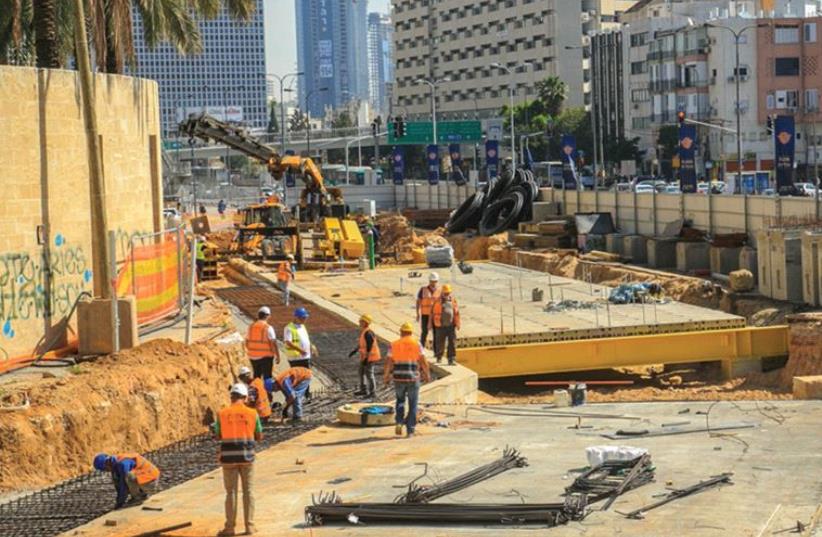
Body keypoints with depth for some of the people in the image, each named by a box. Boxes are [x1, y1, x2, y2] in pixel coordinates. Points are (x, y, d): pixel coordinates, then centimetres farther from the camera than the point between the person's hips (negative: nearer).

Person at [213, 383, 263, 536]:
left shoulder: (222, 414, -3)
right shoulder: (252, 413, -2)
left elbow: (218, 436, 4)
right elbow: (259, 437, 4)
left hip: (228, 456, 0)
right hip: (246, 455, 0)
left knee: (231, 492, 7)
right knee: (248, 491, 9)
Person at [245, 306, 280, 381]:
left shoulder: (251, 327, 3)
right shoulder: (268, 328, -13)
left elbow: (247, 342, 11)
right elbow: (273, 343, -15)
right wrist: (277, 356, -7)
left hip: (253, 356, 5)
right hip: (266, 356, -5)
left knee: (256, 376, 17)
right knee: (267, 376, 1)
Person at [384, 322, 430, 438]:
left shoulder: (394, 345, 1)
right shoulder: (417, 344, -1)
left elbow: (388, 362, -3)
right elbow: (423, 361, -7)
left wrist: (386, 376, 8)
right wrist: (427, 375, 5)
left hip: (399, 378, 1)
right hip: (413, 378, -1)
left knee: (400, 400, 24)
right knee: (412, 405, 12)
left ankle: (399, 422, 5)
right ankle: (410, 430, 8)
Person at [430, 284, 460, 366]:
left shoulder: (453, 300, 4)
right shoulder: (437, 301, -3)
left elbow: (457, 312, 9)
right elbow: (432, 312, 3)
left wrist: (458, 324, 6)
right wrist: (430, 324, 5)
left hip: (451, 326, 2)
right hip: (441, 326, -2)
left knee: (452, 343, -5)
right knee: (440, 343, 6)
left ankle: (451, 360, -3)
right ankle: (439, 357, 28)